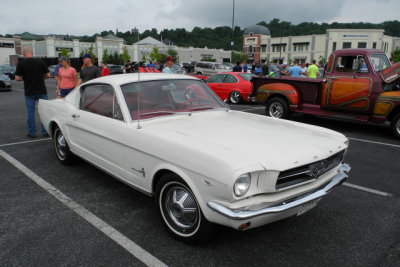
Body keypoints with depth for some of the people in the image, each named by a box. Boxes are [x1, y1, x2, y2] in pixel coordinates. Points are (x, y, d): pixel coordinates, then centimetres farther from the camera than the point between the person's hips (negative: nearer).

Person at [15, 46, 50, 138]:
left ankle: (32, 133, 14)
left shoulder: (21, 64, -6)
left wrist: (24, 78, 12)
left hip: (29, 92, 0)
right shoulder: (40, 61, -4)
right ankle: (45, 132, 11)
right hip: (42, 91, 0)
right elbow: (48, 75, -1)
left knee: (30, 112, 9)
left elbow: (17, 78, -8)